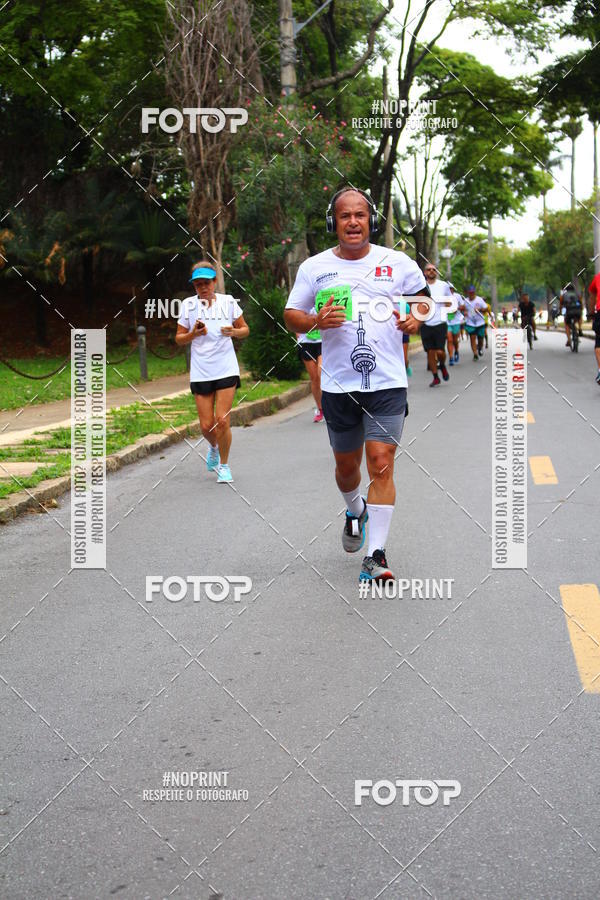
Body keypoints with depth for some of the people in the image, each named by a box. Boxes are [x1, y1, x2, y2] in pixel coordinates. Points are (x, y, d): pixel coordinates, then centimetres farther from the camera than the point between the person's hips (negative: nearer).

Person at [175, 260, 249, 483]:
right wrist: (194, 334, -13)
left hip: (226, 370, -1)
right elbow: (179, 339, 7)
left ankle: (224, 465, 13)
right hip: (200, 372, 1)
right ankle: (214, 447, 36)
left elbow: (245, 329, 11)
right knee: (206, 425, 0)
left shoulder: (228, 302, 1)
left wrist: (234, 332, -11)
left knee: (222, 420, -7)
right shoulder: (188, 305, 2)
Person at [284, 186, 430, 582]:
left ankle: (376, 555, -5)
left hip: (387, 384, -1)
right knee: (346, 464, 14)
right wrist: (316, 321, -13)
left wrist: (416, 317, -4)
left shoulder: (397, 262, 3)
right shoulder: (315, 267, 3)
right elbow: (291, 315, 9)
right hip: (339, 386, 2)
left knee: (382, 463, -11)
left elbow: (422, 296, 18)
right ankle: (355, 511, 48)